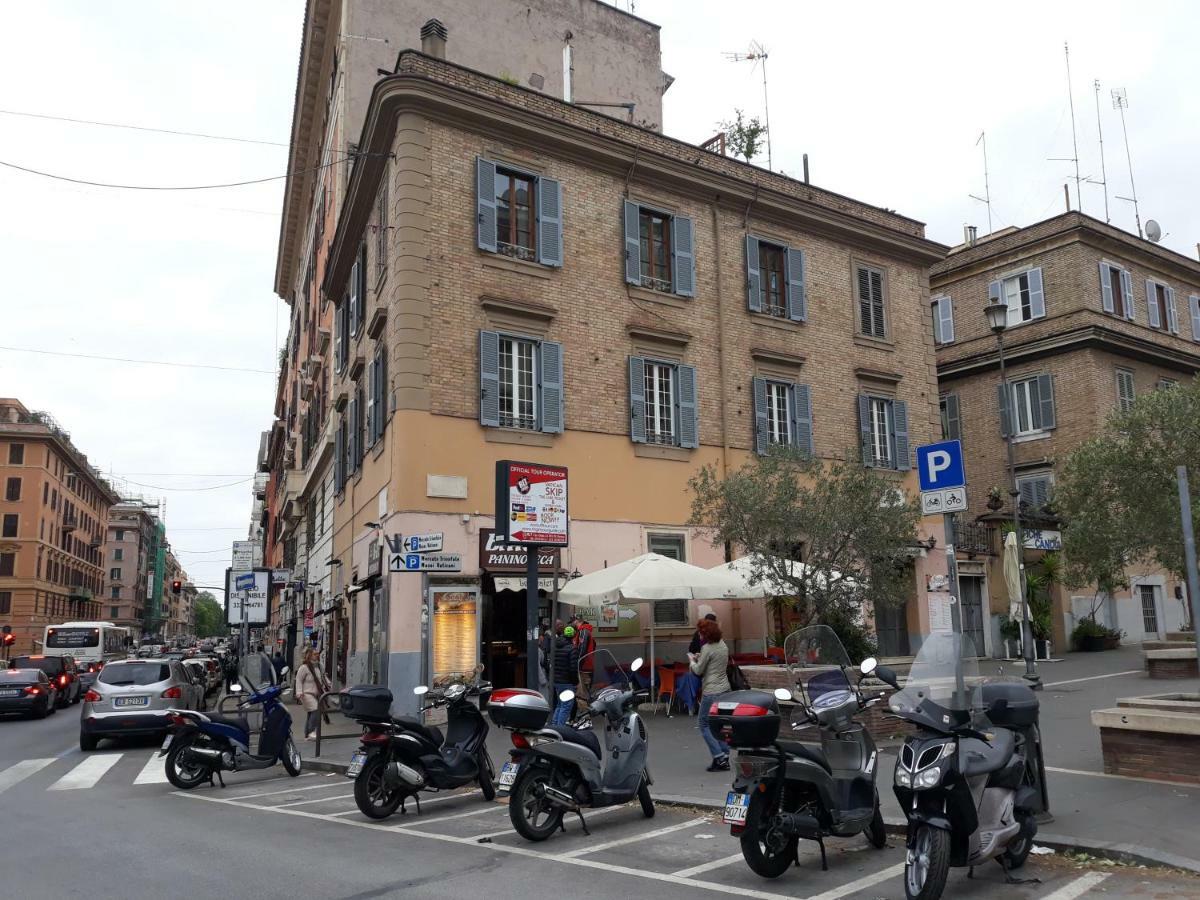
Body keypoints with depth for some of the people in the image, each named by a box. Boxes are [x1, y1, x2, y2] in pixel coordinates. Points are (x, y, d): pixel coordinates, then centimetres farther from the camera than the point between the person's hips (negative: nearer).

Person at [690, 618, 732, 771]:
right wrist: (700, 658, 14)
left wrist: (692, 660, 8)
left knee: (703, 724, 0)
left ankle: (719, 756, -5)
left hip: (712, 692, -9)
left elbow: (698, 671, -9)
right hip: (724, 689, 9)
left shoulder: (707, 648, -16)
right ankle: (725, 756, 14)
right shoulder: (723, 645, 9)